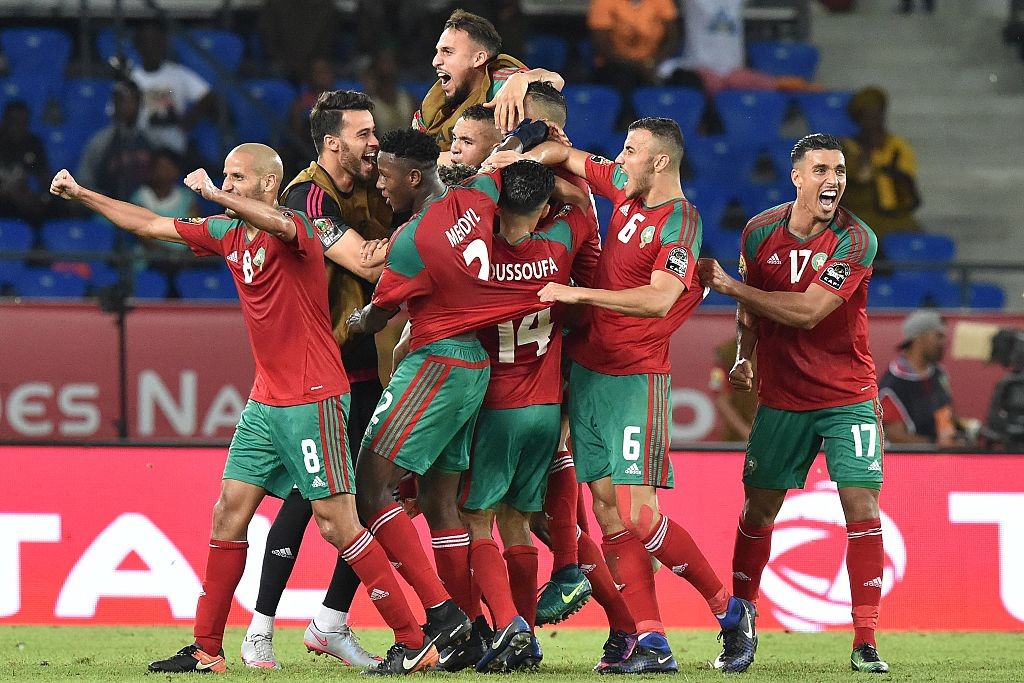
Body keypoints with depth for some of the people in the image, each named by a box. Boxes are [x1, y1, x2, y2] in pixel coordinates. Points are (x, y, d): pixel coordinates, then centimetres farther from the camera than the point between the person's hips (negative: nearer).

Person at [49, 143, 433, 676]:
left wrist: (215, 194, -44)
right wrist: (81, 195, 20)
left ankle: (413, 644, -6)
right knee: (229, 511, 6)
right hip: (265, 399, 8)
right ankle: (206, 650, 11)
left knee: (337, 523, -10)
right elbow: (150, 225, 20)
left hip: (313, 400, -8)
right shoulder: (227, 233, 11)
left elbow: (275, 224, -39)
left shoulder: (294, 228, -13)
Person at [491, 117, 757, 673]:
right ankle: (649, 641, -2)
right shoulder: (625, 190, 9)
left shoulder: (680, 222, -13)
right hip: (586, 370, 8)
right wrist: (524, 158, 3)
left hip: (635, 377, -8)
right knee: (608, 507, 0)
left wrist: (576, 293, -25)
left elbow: (659, 298, -27)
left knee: (637, 514, -13)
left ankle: (730, 611, 3)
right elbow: (567, 155, 23)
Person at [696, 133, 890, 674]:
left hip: (847, 396, -3)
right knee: (758, 510, 7)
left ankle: (865, 643, -8)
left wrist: (730, 285, -19)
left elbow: (807, 311, -23)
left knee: (861, 506, -11)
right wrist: (743, 357, 0)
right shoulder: (760, 233, -2)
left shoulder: (856, 240, -15)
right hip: (780, 397, 3)